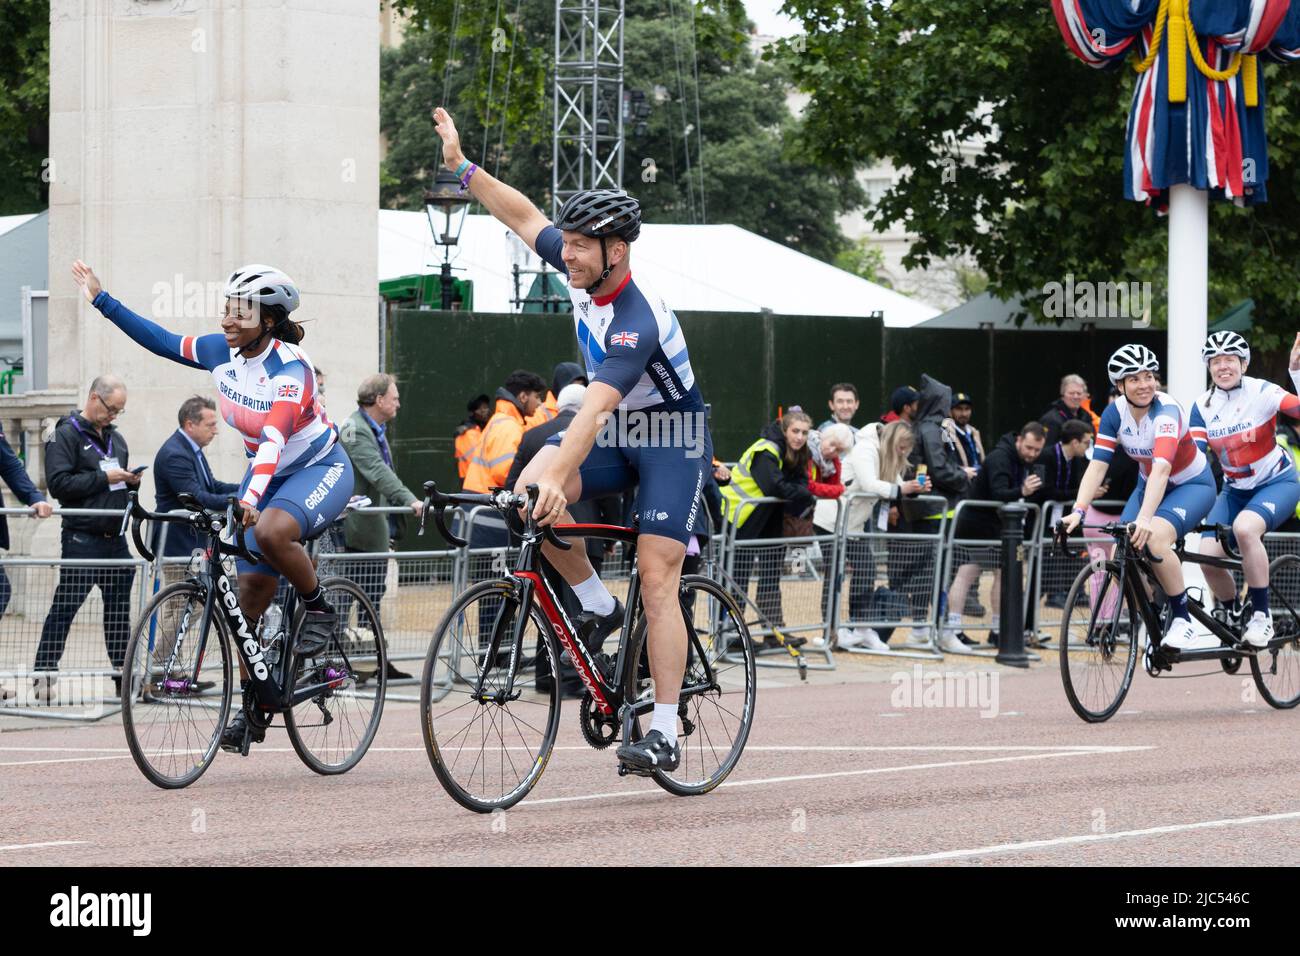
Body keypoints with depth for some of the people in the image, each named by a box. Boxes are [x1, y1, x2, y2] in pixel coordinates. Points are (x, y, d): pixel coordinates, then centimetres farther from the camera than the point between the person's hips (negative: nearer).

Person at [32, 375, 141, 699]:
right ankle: (44, 674, -5)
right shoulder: (66, 435, -5)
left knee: (120, 608, 8)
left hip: (115, 538, 7)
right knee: (64, 608, -7)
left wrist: (131, 481, 7)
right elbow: (59, 483, -16)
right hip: (82, 537, -7)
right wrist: (103, 478, -17)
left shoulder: (115, 438, 19)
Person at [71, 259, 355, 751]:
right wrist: (101, 300, 4)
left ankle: (319, 609, -11)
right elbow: (165, 342, 6)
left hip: (320, 468, -7)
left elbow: (274, 438, -41)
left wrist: (252, 498, -54)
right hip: (264, 471, 7)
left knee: (271, 531, -38)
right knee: (252, 586, -1)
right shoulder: (222, 351, -8)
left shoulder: (289, 366, -28)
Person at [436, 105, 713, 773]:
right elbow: (524, 217, 8)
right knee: (528, 489, -21)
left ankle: (664, 732, -14)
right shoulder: (582, 272, -9)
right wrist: (463, 167, 5)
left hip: (672, 439, -7)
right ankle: (596, 605, -2)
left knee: (656, 579, -15)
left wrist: (559, 477, -54)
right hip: (615, 431, 7)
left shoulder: (638, 322, -32)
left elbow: (594, 408, -44)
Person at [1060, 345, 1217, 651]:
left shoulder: (1167, 411, -30)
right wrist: (1078, 511, -34)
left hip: (1193, 485, -6)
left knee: (1154, 538, -33)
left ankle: (1182, 622, -21)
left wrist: (1145, 518, -57)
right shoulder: (1115, 413, -13)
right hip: (1151, 485, 6)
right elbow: (1097, 465, -18)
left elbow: (1162, 468, -43)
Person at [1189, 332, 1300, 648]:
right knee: (1208, 556, -15)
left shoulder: (1262, 393, -16)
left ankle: (1261, 616, -22)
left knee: (1244, 527, -35)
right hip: (1235, 490, 5)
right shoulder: (1203, 406, -4)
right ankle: (1234, 618, 14)